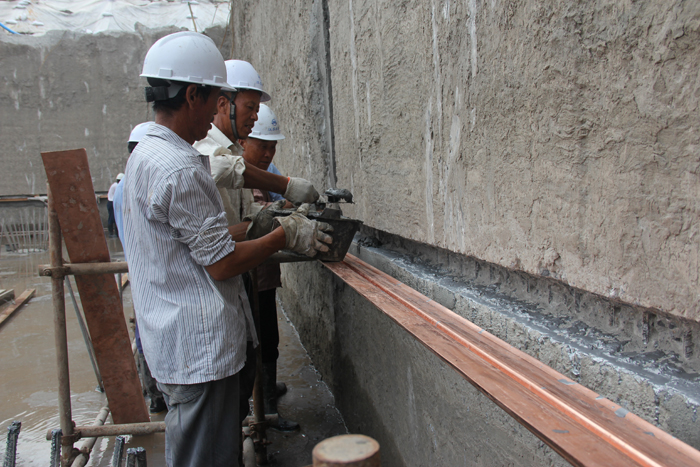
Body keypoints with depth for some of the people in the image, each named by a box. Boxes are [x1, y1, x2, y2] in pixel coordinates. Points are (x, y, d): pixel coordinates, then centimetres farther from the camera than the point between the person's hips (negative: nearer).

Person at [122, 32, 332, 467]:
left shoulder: (146, 154, 11)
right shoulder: (180, 169, -22)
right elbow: (221, 263, -19)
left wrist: (259, 225, 11)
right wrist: (286, 235, -7)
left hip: (175, 343, 11)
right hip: (200, 349, -10)